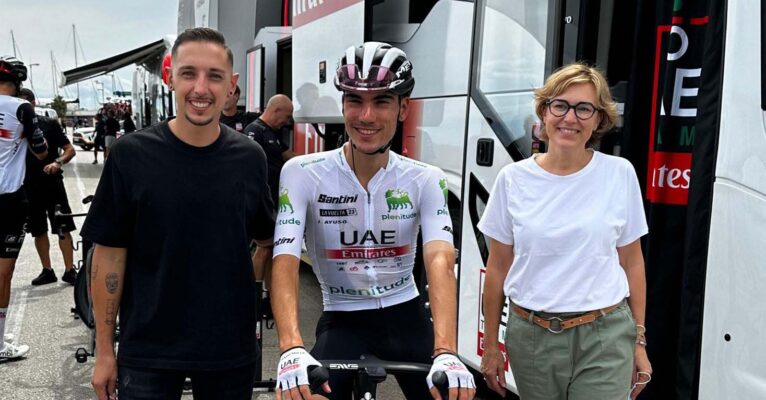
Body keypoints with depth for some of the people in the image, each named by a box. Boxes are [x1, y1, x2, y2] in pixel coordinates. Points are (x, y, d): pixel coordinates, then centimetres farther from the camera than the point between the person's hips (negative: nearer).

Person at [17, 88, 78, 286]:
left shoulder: (50, 124, -1)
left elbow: (70, 150, -4)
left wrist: (58, 162, -23)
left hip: (52, 184, -3)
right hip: (28, 187, 3)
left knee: (63, 228, -3)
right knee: (38, 231, 10)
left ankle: (69, 270, 3)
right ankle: (47, 271, 20)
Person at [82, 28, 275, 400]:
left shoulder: (249, 157, -4)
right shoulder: (131, 153, -10)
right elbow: (109, 255, -5)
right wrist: (104, 349, -3)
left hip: (230, 349, 2)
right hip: (148, 350, -2)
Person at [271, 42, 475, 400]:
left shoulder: (426, 181, -8)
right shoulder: (302, 174, -13)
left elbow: (440, 263, -22)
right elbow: (285, 263, -22)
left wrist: (445, 354, -38)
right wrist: (292, 349, -39)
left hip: (406, 317, 2)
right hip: (342, 322, -1)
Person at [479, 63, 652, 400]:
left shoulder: (620, 174, -2)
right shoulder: (513, 179, -2)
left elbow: (632, 263, 5)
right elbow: (498, 268, 4)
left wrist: (639, 341, 7)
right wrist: (490, 346, 7)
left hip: (605, 338, -1)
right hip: (531, 337, 1)